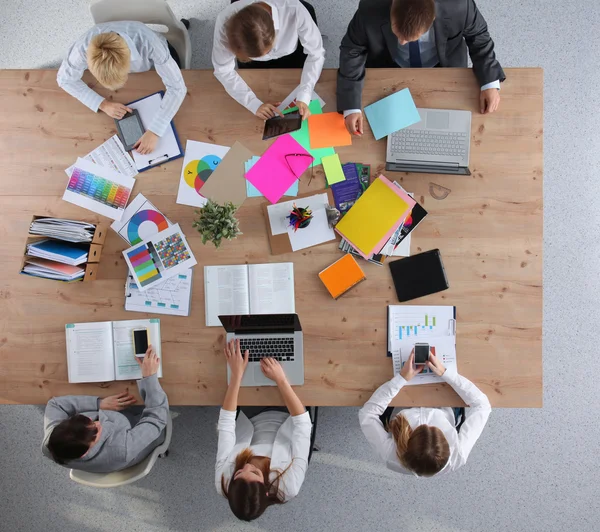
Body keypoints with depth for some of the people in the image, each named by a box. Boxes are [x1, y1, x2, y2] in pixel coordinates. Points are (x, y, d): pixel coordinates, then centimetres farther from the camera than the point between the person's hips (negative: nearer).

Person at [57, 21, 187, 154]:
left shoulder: (149, 44, -50)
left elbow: (177, 87, -44)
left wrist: (154, 131, -52)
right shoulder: (84, 47, -41)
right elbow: (65, 78, -22)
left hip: (155, 57, -2)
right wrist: (102, 103, -36)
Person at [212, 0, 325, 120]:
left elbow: (315, 53, -31)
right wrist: (254, 104, -39)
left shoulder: (294, 10, -43)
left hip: (290, 55, 0)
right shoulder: (225, 21, -40)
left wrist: (303, 96, -44)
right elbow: (223, 70, -28)